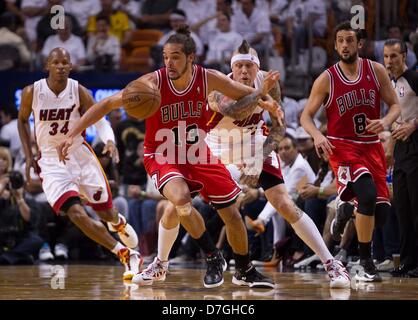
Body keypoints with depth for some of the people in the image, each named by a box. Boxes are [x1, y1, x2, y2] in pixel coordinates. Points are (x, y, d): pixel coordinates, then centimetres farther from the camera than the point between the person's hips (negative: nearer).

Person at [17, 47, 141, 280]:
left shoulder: (79, 92, -11)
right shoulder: (32, 92, -10)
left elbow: (99, 119, -13)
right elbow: (23, 120, 8)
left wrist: (109, 140, -35)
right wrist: (29, 156, 3)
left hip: (80, 154, 1)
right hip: (52, 161, -1)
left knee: (105, 210, 10)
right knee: (76, 214, -20)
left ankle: (119, 222, 51)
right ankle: (126, 255, -14)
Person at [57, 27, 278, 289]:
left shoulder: (208, 79, -14)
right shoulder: (154, 82, -23)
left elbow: (245, 96, 1)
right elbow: (107, 104, -22)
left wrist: (262, 92, -23)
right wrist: (73, 134, -32)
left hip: (198, 155, 3)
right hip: (163, 157, -3)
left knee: (232, 214, 6)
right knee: (180, 199, -34)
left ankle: (245, 271, 32)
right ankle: (213, 258, -12)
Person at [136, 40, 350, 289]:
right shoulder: (219, 88, -31)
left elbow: (279, 128, -13)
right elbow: (233, 111, -55)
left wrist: (259, 160, -24)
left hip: (253, 144, 0)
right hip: (214, 147, 0)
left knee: (285, 205, -14)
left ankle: (332, 265, -9)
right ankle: (159, 265, 22)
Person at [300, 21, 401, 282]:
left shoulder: (376, 71, -1)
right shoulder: (326, 79, -6)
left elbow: (395, 105, 4)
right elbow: (306, 116, -1)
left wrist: (385, 122, -19)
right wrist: (317, 135, -22)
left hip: (372, 146, 4)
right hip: (342, 146, -4)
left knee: (381, 211, 0)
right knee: (368, 194, -29)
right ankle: (366, 263, -18)